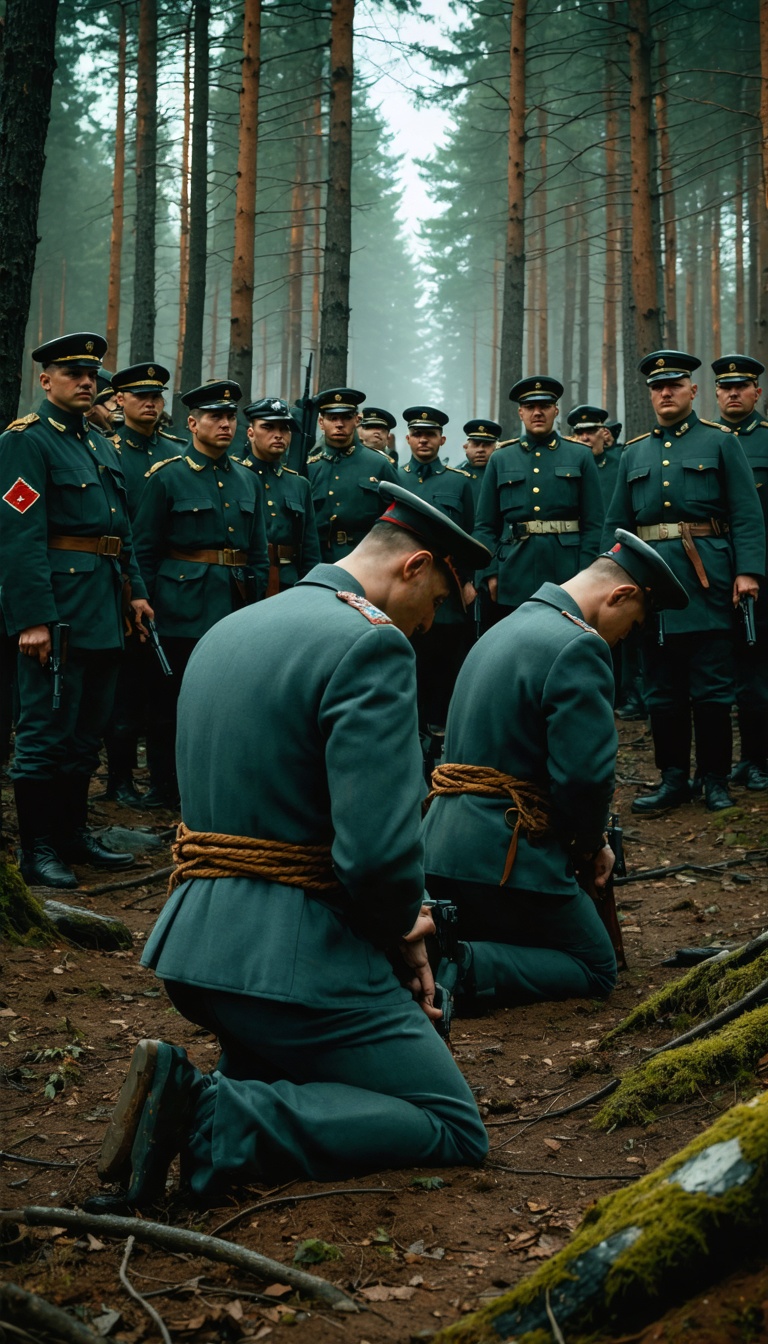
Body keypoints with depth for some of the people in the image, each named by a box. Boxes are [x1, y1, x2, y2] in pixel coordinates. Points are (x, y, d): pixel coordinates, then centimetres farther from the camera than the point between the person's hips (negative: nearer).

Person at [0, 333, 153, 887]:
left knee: (88, 728, 15)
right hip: (58, 606, -9)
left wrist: (136, 591, 14)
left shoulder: (104, 447, 18)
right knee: (47, 730, -4)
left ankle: (75, 831, 25)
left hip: (103, 611, 9)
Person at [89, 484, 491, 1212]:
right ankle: (212, 1122, -12)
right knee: (455, 1132, 4)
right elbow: (379, 850, -25)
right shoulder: (370, 642, -15)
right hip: (299, 959, -9)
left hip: (198, 946, 9)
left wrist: (393, 932, 13)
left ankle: (186, 1092, 5)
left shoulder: (225, 632, 15)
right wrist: (402, 929, -1)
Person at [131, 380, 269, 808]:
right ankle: (166, 788, 14)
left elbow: (259, 553, 14)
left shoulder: (248, 480, 12)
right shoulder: (167, 477, -2)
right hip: (182, 609, -4)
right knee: (170, 703, 3)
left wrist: (257, 605, 8)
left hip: (236, 608, 4)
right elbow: (145, 551, -2)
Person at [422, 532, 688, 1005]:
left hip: (441, 844, 9)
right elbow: (586, 774, -22)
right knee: (597, 971, 7)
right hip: (508, 856, -9)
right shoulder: (579, 647, -16)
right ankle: (458, 965, -13)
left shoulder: (505, 629, 16)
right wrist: (592, 845, -1)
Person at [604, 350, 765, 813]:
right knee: (663, 688, 6)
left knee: (712, 687, 0)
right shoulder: (634, 454, 15)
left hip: (707, 579, -3)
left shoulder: (720, 443, 4)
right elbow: (616, 525, 15)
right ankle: (674, 779, 15)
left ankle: (716, 780, 10)